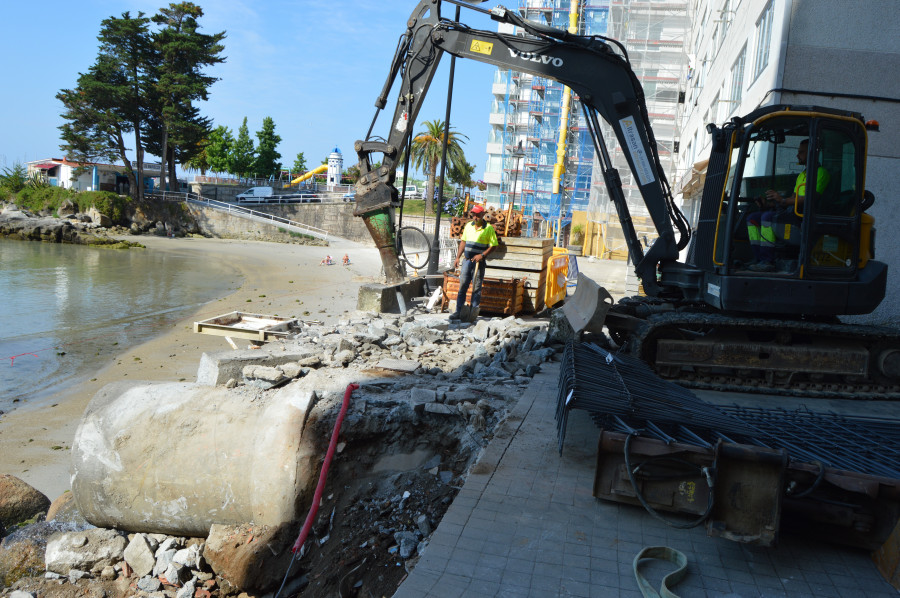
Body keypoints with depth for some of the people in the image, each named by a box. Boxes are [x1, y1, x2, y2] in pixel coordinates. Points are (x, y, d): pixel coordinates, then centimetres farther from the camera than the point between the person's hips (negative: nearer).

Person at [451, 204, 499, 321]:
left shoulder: (488, 228, -4)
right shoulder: (468, 225, 10)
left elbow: (493, 245, -5)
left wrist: (482, 255, -16)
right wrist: (458, 257, 12)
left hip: (479, 262, -4)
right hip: (466, 260, 4)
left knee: (476, 288, 0)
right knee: (462, 286, 4)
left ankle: (473, 314, 7)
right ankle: (458, 312, 9)